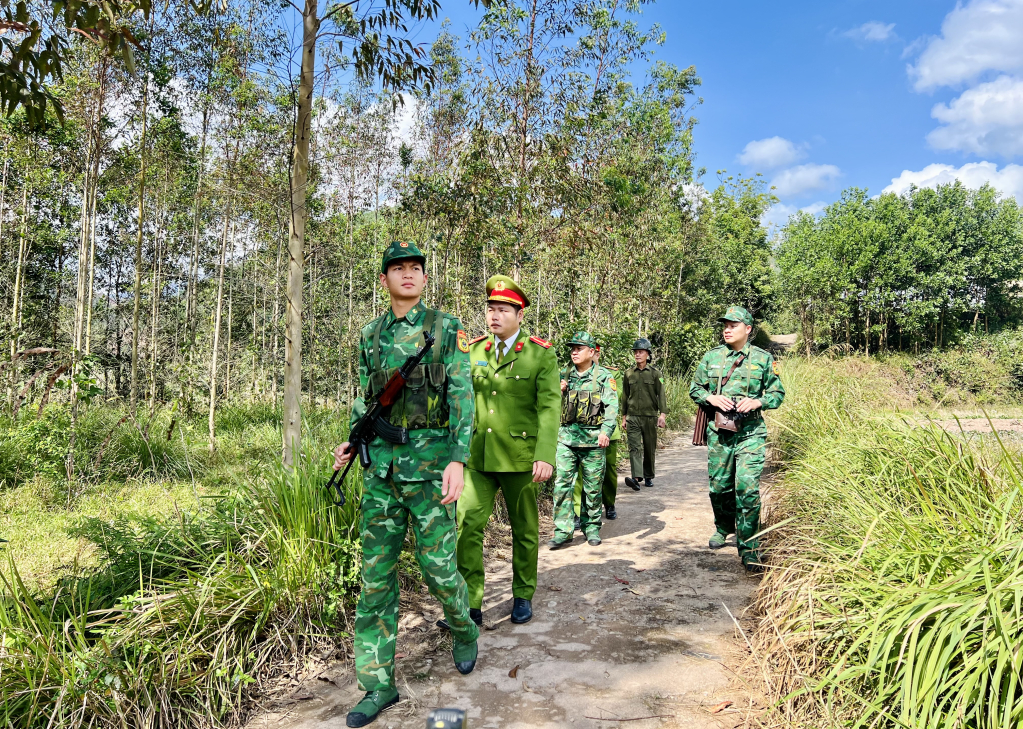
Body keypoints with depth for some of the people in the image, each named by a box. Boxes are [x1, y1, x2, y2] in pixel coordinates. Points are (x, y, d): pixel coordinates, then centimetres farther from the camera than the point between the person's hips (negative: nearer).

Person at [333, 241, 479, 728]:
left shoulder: (448, 330, -2)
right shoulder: (371, 336, 11)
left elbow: (462, 398, -7)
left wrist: (458, 459, -17)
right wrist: (352, 442, 5)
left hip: (430, 463, -4)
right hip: (381, 466, 4)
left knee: (438, 567, 2)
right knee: (376, 574, 5)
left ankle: (464, 632, 35)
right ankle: (378, 684, 16)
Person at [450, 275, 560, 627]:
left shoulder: (541, 355, -5)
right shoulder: (473, 351, 6)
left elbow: (549, 408, -13)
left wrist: (545, 455, -24)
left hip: (520, 457, -2)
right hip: (478, 456, 3)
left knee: (524, 529, 11)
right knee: (466, 524, -8)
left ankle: (523, 596, 30)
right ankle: (470, 605, 2)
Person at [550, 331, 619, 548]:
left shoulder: (604, 376, 0)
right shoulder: (564, 375, 13)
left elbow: (611, 406, -9)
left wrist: (606, 431, -23)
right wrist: (557, 390, -1)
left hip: (593, 439, -3)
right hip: (566, 437, 3)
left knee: (593, 486, 6)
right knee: (562, 484, -4)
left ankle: (592, 527, 22)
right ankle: (563, 532, 0)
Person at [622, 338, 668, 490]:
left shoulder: (655, 373, 3)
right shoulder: (628, 373, 9)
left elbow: (661, 395, -3)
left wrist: (663, 414, -15)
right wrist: (623, 417, 12)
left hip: (650, 417, -1)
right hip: (633, 417, 1)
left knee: (650, 448, 7)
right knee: (634, 447, -12)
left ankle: (649, 476, 22)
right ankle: (636, 478, -21)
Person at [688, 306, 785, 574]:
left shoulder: (763, 358, 2)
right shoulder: (711, 357, 6)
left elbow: (777, 393, 6)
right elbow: (695, 388, 12)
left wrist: (757, 402, -13)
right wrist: (710, 398, -8)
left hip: (750, 433, -2)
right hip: (718, 431, 3)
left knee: (747, 488, -11)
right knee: (719, 487, 11)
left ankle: (749, 549, -3)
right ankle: (723, 528, 39)